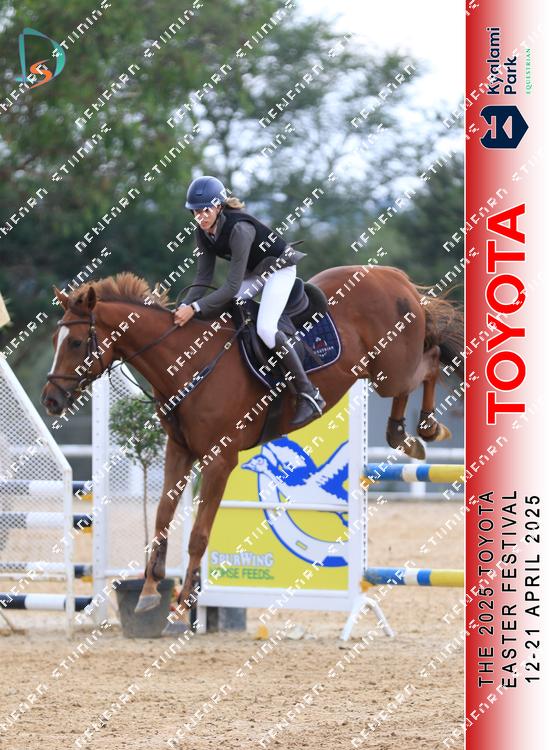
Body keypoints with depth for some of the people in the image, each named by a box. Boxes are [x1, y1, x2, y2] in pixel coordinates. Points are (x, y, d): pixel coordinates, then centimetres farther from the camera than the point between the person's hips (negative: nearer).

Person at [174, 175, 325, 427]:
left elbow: (233, 286, -36)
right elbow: (203, 277, -6)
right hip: (253, 273, 9)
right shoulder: (204, 232, -10)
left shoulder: (239, 229, -35)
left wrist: (195, 308, -40)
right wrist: (185, 306, -22)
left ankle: (309, 394, -20)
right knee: (211, 313, -3)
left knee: (266, 328, -26)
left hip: (279, 268, -9)